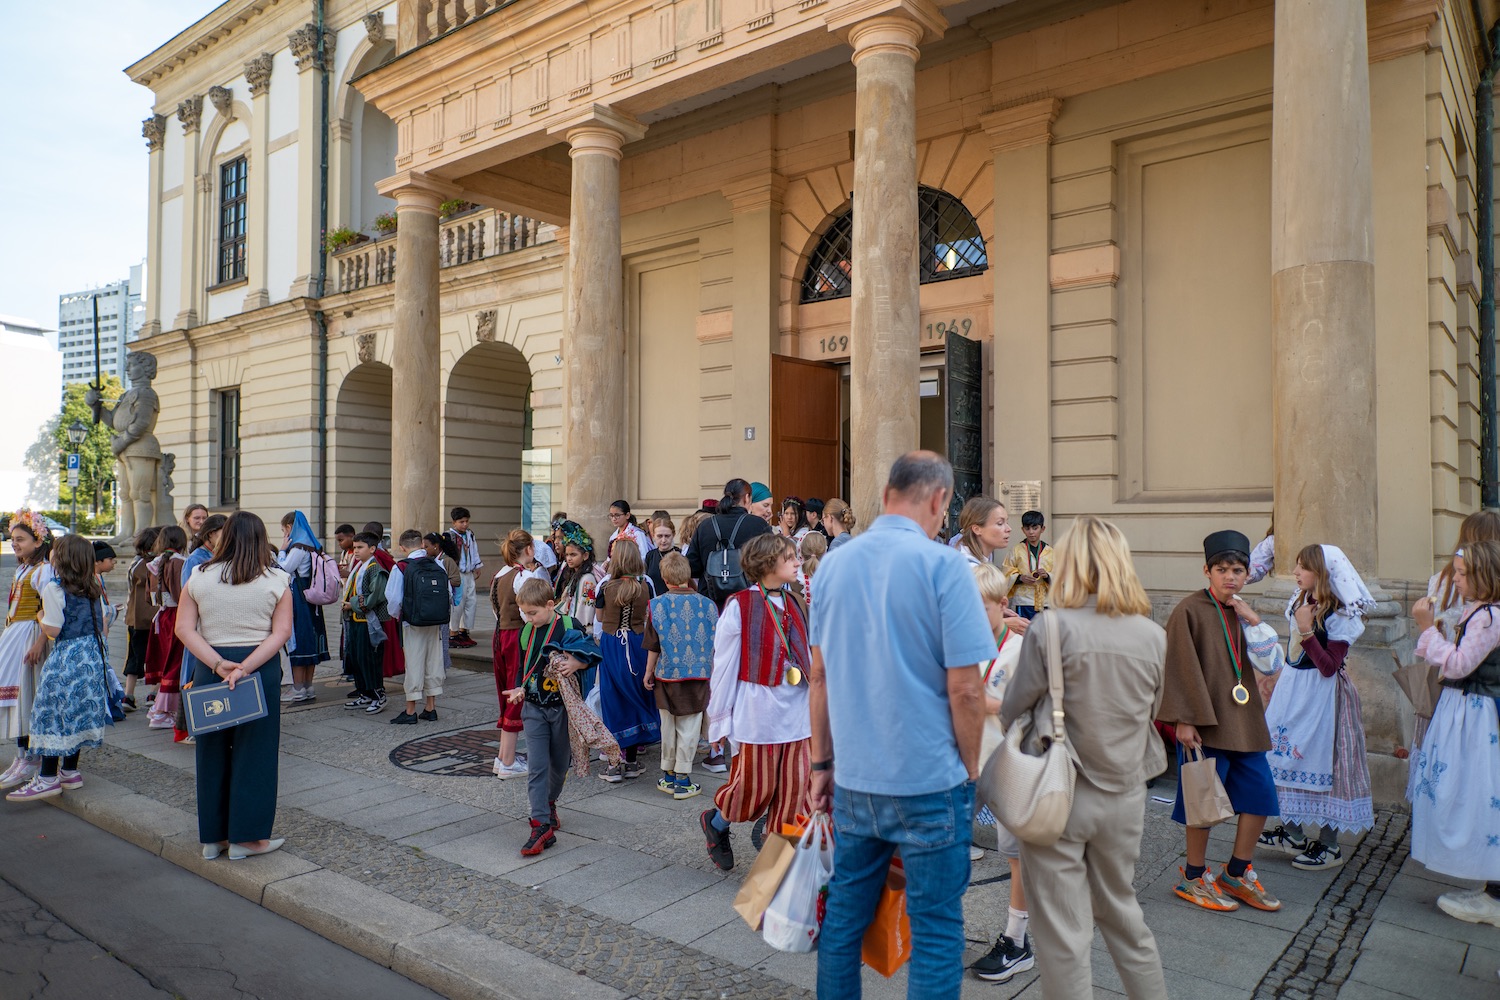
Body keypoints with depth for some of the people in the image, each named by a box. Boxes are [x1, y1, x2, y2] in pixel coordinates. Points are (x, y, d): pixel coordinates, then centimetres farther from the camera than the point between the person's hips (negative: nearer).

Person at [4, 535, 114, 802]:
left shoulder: (53, 588, -14)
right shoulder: (94, 589, 8)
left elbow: (52, 630, -15)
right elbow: (102, 626, 11)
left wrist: (41, 616, 3)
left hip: (65, 658, -7)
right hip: (93, 655, 7)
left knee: (53, 713, 0)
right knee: (78, 713, 14)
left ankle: (48, 778, 2)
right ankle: (70, 771, 21)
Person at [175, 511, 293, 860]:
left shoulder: (199, 578, 2)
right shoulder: (277, 579, -3)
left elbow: (184, 629, -4)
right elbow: (281, 632, -11)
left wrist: (217, 664, -11)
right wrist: (246, 667, -16)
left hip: (209, 671, 2)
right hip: (262, 669, -2)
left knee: (212, 751, 13)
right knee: (254, 752, 6)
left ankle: (213, 837, 24)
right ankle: (246, 836, 12)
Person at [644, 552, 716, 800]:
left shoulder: (657, 605, -7)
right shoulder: (707, 605, -5)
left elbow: (653, 647, -3)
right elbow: (714, 645, 4)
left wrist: (648, 673, 10)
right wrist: (712, 672, 17)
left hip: (667, 676, 0)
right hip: (698, 677, 0)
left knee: (668, 726, 14)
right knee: (689, 728, 6)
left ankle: (668, 775, 25)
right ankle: (682, 780, 10)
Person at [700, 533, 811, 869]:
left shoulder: (794, 605, 9)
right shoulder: (740, 605, -10)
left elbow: (806, 656, 14)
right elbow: (723, 663, -7)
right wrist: (719, 716, -4)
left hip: (797, 709, 6)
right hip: (758, 707, -6)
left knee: (792, 788, 7)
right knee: (756, 786, 5)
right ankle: (715, 823, 34)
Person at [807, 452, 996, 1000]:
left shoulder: (834, 564, 3)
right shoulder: (943, 565, -14)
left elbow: (820, 676, 8)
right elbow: (965, 688, -14)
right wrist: (970, 768, 1)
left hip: (853, 779, 5)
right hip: (929, 780, -5)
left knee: (844, 914, 17)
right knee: (935, 930, 9)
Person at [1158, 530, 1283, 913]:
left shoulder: (1242, 613, 11)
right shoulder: (1189, 611, -11)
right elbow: (1181, 668, -14)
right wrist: (1183, 720, -18)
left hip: (1244, 723, 7)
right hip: (1205, 724, -7)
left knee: (1260, 794, 10)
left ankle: (1237, 874, 27)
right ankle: (1194, 878, 20)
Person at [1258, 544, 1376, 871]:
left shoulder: (1339, 617, -16)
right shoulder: (1301, 601, 6)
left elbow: (1329, 667, -21)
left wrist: (1306, 631, -26)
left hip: (1320, 695, -8)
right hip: (1292, 687, 8)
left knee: (1322, 762, 1)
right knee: (1288, 755, 12)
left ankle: (1329, 845, 14)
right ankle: (1293, 833, 25)